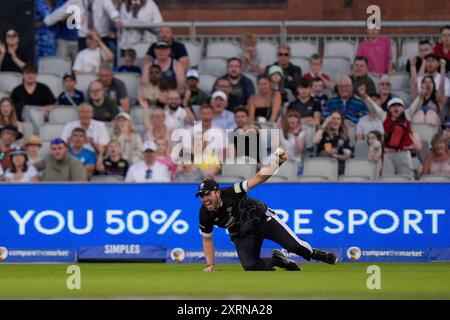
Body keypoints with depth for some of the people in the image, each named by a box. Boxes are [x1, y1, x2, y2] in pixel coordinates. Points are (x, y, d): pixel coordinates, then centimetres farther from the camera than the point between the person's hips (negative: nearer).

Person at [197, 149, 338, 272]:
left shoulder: (231, 193, -28)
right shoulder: (205, 215, -17)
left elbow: (259, 177, -32)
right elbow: (207, 239, -1)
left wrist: (277, 162, -44)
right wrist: (210, 265, -6)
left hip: (263, 218, -3)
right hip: (243, 236, 3)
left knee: (295, 246, -10)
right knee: (250, 266, -20)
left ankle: (314, 254, 23)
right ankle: (276, 260, 10)